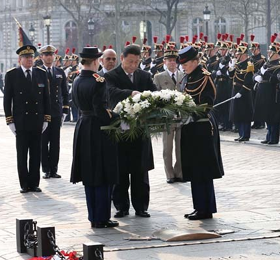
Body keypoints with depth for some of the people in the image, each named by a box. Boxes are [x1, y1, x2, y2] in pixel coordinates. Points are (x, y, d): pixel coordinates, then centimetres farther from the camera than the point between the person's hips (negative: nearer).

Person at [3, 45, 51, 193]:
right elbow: (7, 99, 0)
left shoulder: (41, 74, 7)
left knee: (36, 154, 5)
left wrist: (46, 119, 3)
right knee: (22, 155, 2)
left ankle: (34, 183, 12)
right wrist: (10, 120, -6)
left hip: (37, 121, 2)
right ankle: (24, 184, 8)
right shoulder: (11, 75, -1)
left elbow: (46, 97, 9)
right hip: (20, 122, -2)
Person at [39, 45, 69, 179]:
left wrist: (65, 111, 6)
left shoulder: (60, 72, 10)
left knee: (55, 142, 5)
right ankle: (46, 170, 7)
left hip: (56, 113, 3)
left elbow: (65, 93, 13)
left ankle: (54, 169, 10)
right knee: (43, 142, 1)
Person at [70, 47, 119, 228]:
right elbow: (101, 110, -22)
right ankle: (102, 218, 1)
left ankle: (94, 217, 18)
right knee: (103, 177, 0)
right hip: (98, 131, -8)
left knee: (89, 177, 13)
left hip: (82, 129, 8)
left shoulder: (77, 82, 7)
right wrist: (117, 118, -10)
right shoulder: (98, 82, -18)